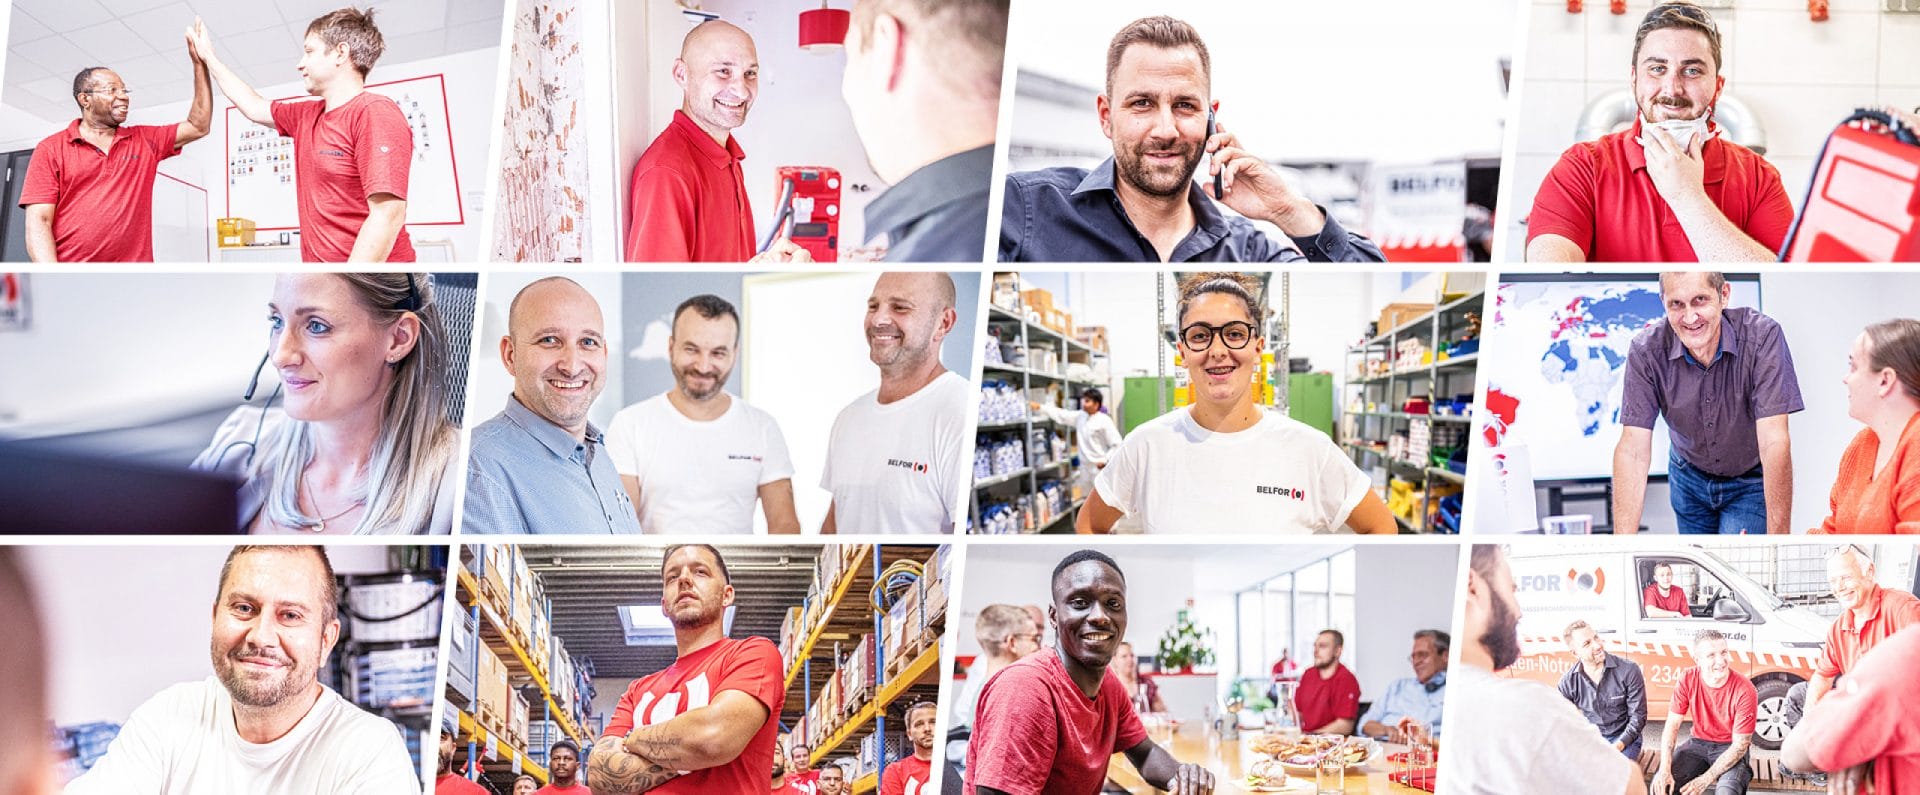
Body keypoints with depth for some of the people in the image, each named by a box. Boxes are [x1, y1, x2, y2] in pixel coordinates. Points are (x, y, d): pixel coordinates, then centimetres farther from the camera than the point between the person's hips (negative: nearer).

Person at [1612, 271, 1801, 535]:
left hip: (1752, 481, -3)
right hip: (1689, 478, 3)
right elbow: (1634, 450, -25)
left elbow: (1773, 442, -33)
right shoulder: (1646, 351, -22)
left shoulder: (1763, 337, -29)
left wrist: (1778, 539, -39)